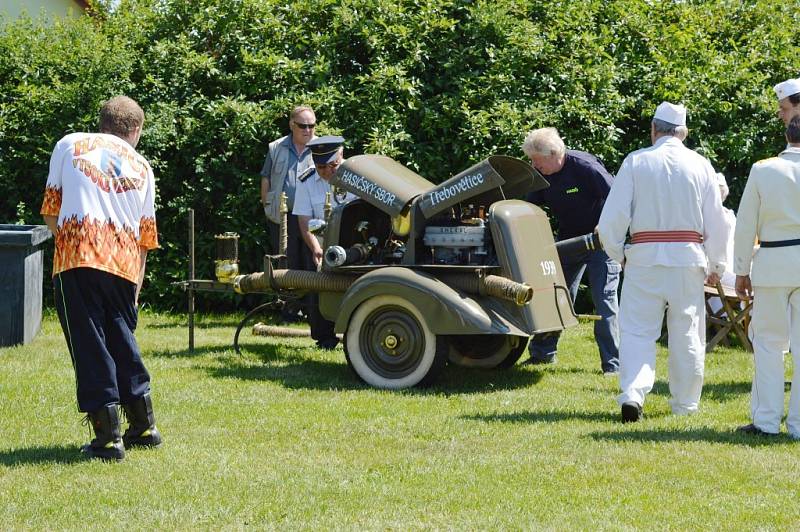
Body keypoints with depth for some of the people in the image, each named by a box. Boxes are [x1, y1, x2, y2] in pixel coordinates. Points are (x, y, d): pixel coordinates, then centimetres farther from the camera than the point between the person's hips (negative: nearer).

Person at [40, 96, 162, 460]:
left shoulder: (69, 145, 15)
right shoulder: (142, 168, 20)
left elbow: (50, 213, 12)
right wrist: (136, 286, 27)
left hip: (77, 256, -3)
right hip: (124, 264, 3)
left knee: (89, 344, 0)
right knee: (122, 339, 18)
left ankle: (108, 436, -3)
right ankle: (143, 426, 25)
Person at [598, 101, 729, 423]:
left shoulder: (635, 162, -2)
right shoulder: (700, 165, 4)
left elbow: (611, 219, -6)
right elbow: (716, 222, 7)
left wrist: (617, 254, 10)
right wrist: (716, 265, 18)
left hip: (644, 257, -1)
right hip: (688, 258, 2)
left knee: (638, 330, 2)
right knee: (687, 334, 11)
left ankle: (632, 394, -16)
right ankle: (685, 403, 19)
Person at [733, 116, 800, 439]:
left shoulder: (762, 170, -3)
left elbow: (746, 225, 0)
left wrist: (742, 270, 8)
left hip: (773, 264, 0)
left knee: (769, 342, 9)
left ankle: (766, 420, 7)